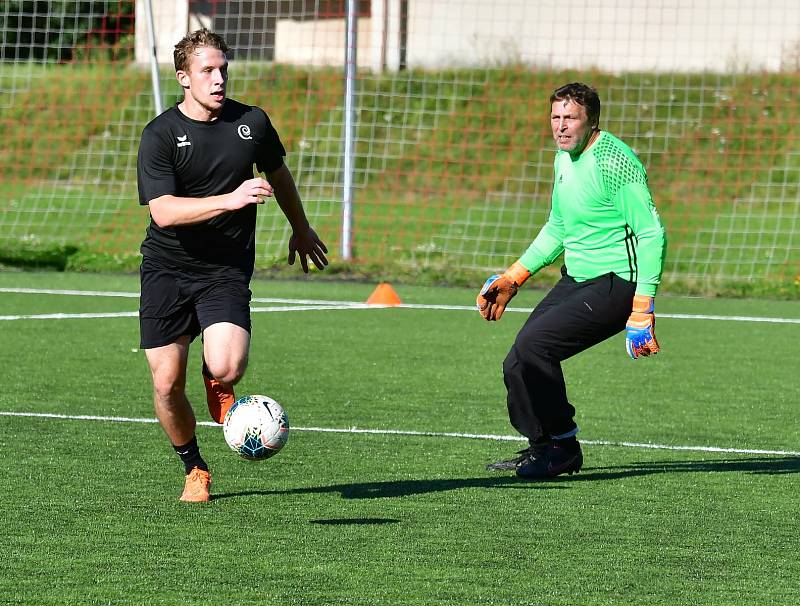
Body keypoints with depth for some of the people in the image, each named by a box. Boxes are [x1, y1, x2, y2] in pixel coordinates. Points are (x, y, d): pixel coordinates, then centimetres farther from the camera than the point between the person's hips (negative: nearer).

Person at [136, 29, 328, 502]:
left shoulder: (252, 122, 0)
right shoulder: (160, 135, -10)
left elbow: (278, 174, 21)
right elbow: (164, 211, -22)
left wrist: (301, 229, 34)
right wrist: (230, 200, -33)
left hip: (226, 272, 1)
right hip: (167, 268, -1)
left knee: (227, 368, -24)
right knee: (167, 385, -4)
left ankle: (218, 386, 15)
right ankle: (194, 469, 22)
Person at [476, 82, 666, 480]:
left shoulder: (614, 162, -18)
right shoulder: (564, 157, 11)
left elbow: (652, 234, -21)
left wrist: (642, 308, -27)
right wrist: (513, 278, 21)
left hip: (615, 284, -9)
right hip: (576, 279, 9)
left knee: (533, 345, -21)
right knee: (517, 367, 3)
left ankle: (560, 445, -6)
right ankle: (541, 446, 21)